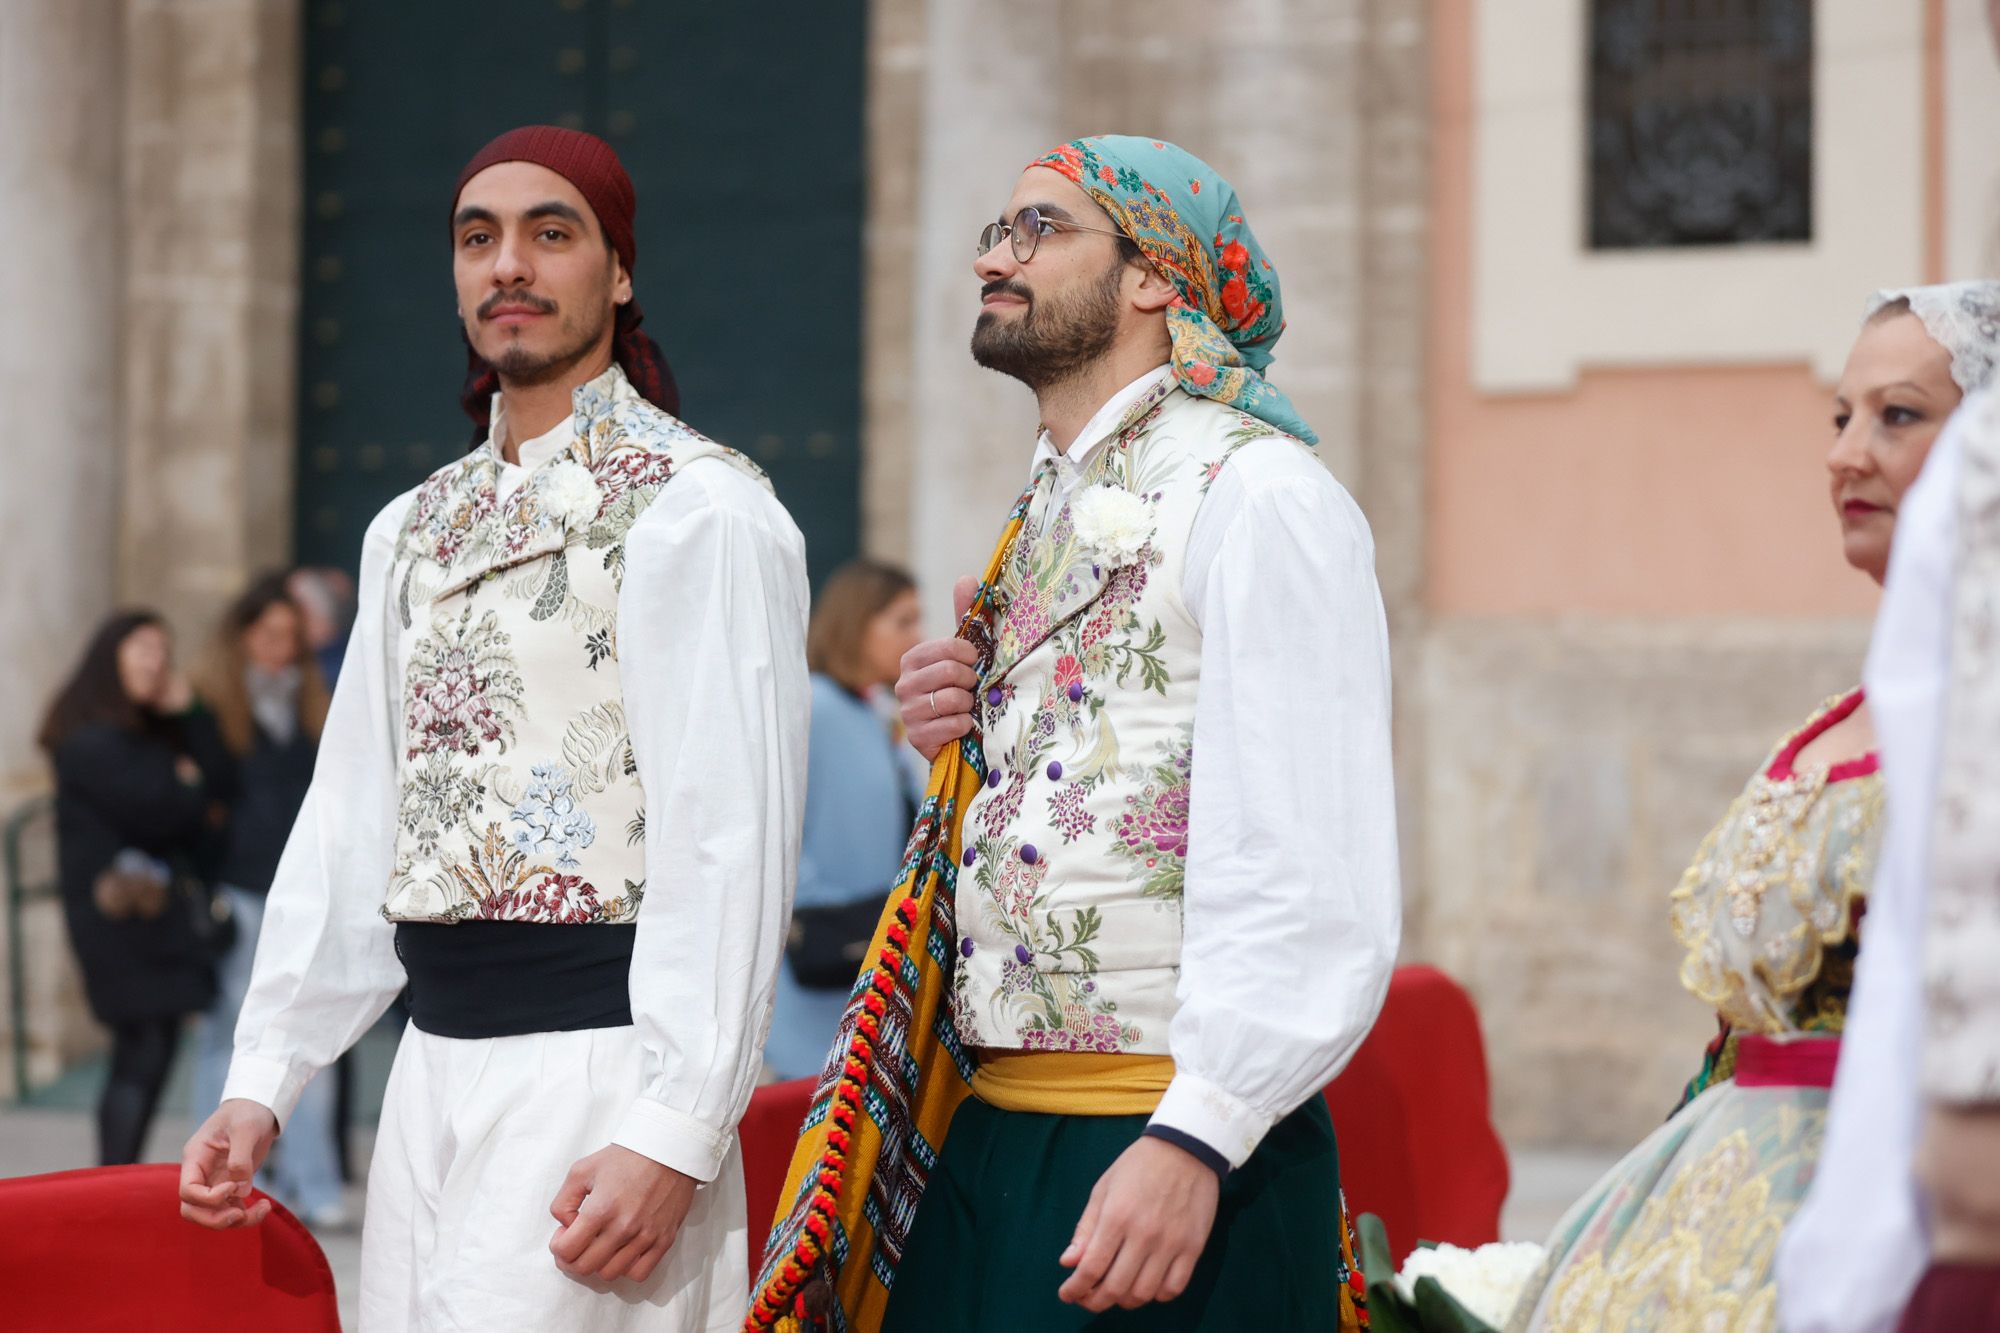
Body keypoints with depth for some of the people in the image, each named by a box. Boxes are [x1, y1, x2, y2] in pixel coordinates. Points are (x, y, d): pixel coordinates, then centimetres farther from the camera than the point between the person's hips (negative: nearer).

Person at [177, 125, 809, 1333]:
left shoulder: (695, 508, -7)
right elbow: (352, 824, 16)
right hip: (431, 1069, 7)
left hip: (597, 1063, -7)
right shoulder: (415, 531, 17)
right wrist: (263, 1082, 8)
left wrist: (671, 1136, -21)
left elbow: (731, 840, -14)